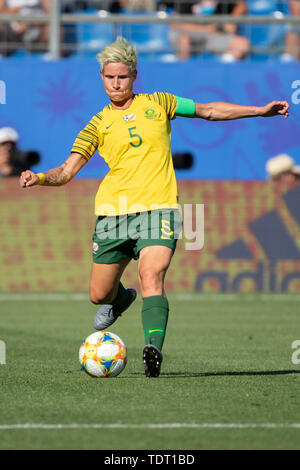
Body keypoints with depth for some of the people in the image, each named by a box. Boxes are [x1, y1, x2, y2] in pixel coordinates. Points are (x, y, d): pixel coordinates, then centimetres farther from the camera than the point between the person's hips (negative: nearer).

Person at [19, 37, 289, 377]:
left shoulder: (157, 104, 11)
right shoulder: (98, 124, 10)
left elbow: (210, 111, 18)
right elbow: (66, 171, 5)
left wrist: (260, 110, 12)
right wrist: (39, 178, -15)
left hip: (158, 209, -2)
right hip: (113, 211, 2)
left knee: (152, 278, -25)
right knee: (99, 295, 9)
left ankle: (153, 349, -36)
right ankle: (121, 299, 44)